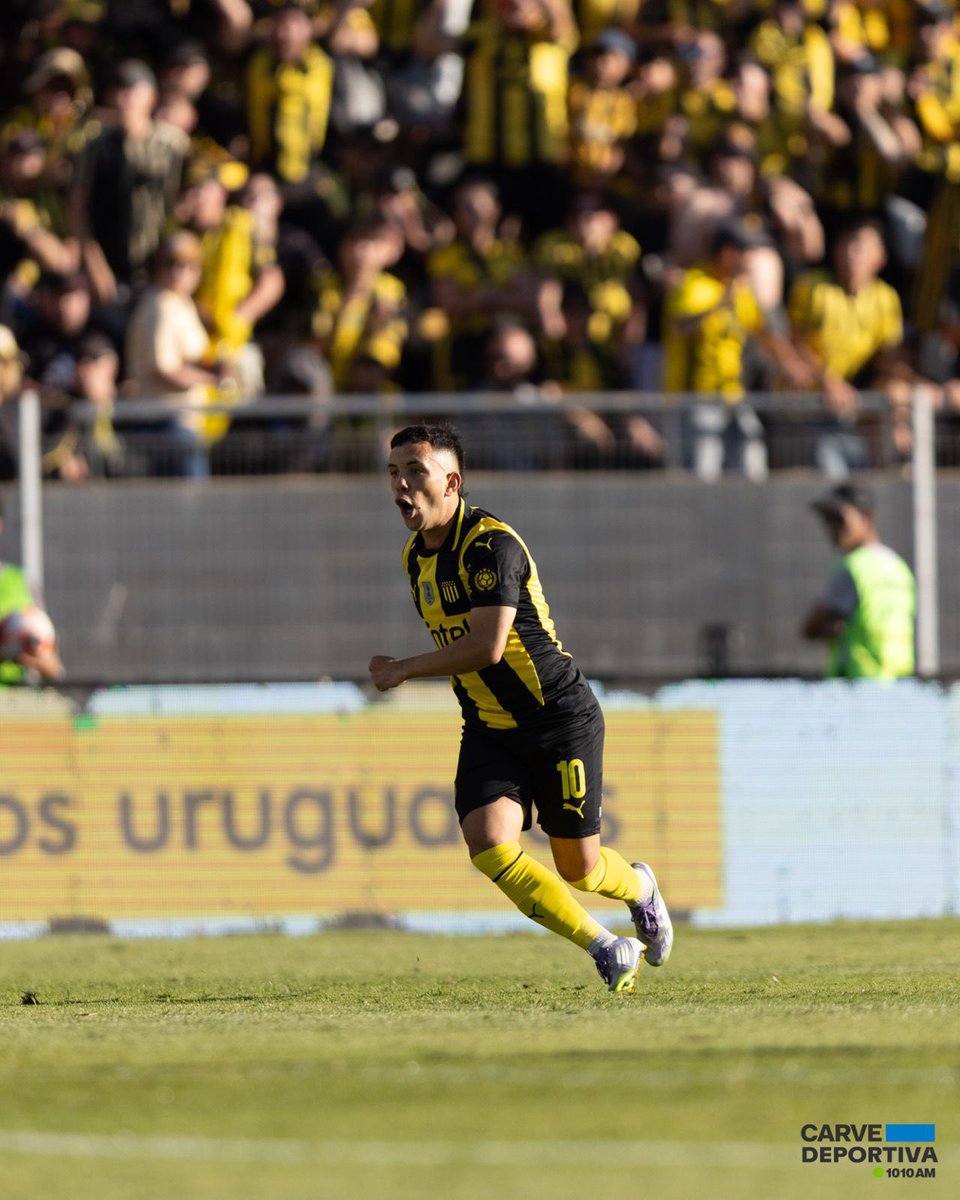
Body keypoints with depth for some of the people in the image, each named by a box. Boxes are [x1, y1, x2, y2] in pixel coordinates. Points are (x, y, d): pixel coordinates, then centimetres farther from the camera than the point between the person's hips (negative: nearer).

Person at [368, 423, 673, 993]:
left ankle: (639, 886, 41)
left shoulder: (491, 544, -21)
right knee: (490, 847, -16)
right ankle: (608, 950, -1)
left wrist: (404, 669, -21)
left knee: (578, 867, 3)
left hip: (561, 717, -6)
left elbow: (486, 647, -30)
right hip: (489, 732, 6)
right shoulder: (417, 556, 6)